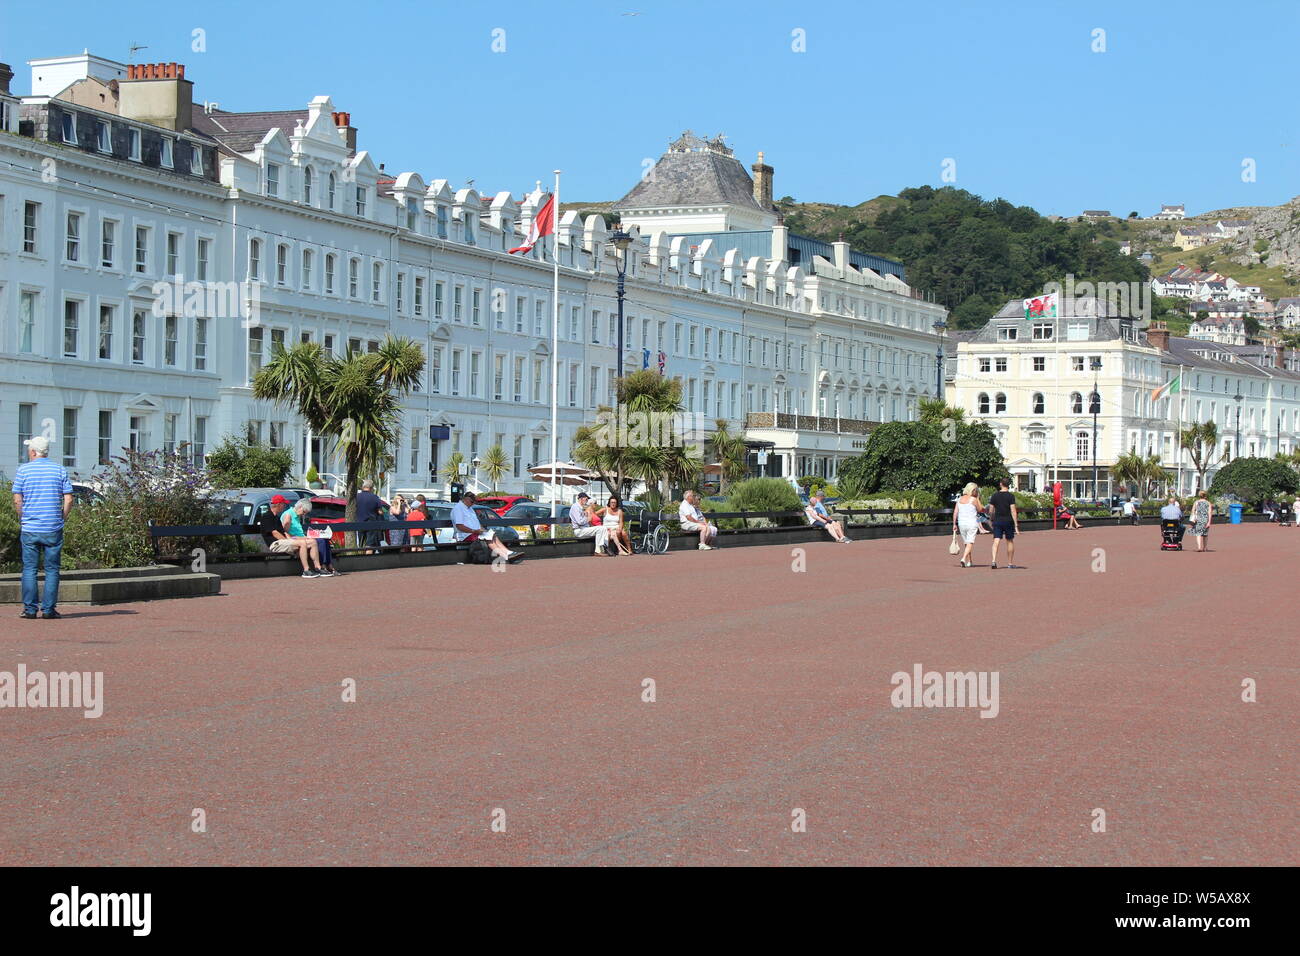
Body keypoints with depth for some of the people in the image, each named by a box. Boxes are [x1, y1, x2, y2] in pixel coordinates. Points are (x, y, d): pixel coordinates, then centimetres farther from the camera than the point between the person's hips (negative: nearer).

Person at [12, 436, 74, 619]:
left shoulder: (23, 470, 0)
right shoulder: (60, 470, 3)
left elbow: (17, 500, -2)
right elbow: (68, 499, -1)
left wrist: (22, 520, 11)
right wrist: (61, 519, 10)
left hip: (29, 528, -1)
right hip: (53, 529, 1)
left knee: (29, 569, 5)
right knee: (52, 570, 5)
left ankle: (30, 609, 4)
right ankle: (49, 609, 3)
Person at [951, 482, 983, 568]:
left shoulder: (960, 499, 7)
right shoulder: (973, 499, -8)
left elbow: (955, 512, 6)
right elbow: (981, 510, 1)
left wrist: (954, 524, 10)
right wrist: (978, 499, 5)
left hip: (961, 523, 5)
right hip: (972, 523, -5)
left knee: (967, 543, 17)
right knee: (970, 543, -7)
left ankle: (968, 562, 21)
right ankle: (964, 559, -26)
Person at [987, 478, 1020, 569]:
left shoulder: (994, 496, 1)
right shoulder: (1011, 496, -7)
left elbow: (991, 510, 3)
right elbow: (1013, 511, -12)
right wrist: (1016, 525, -11)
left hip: (997, 521, 1)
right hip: (1008, 521, -1)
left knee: (996, 541, -4)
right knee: (1010, 541, 13)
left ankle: (994, 561, -23)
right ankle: (1009, 563, 19)